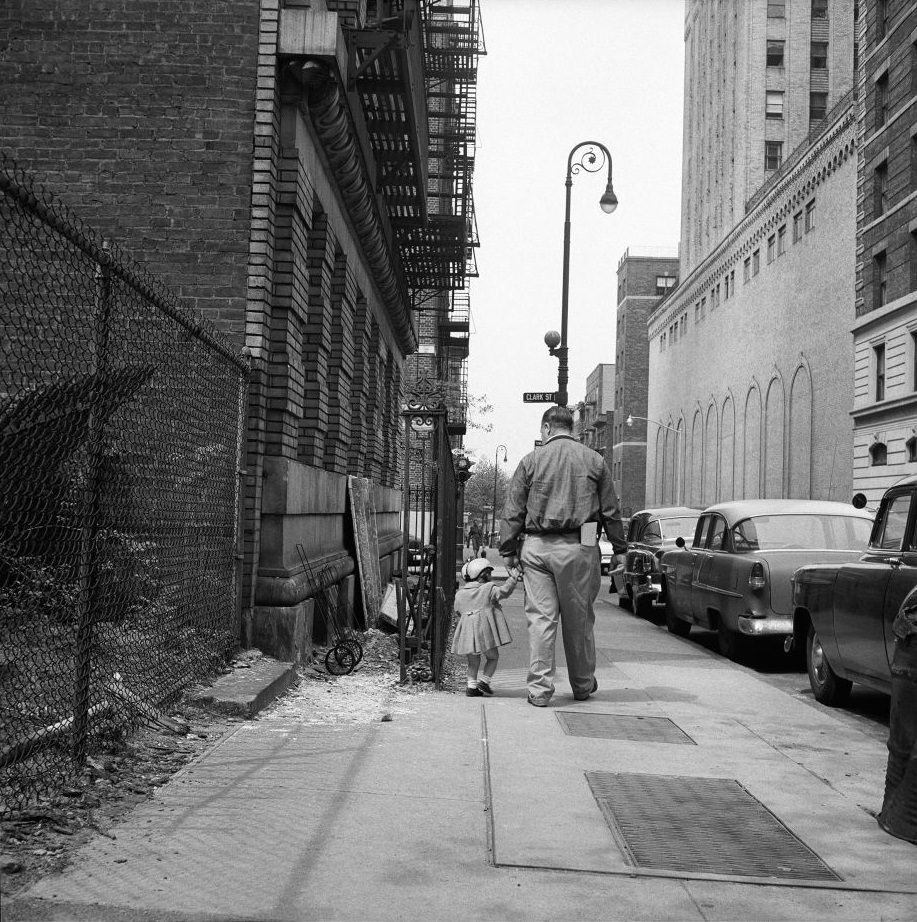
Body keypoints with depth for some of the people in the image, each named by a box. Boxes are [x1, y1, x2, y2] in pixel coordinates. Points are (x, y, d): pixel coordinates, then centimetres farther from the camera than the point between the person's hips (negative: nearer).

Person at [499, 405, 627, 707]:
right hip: (578, 547, 1)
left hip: (537, 547, 0)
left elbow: (512, 511, 4)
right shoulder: (594, 460, 6)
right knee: (579, 619, 10)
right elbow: (611, 510, 7)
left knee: (540, 617, 1)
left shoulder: (531, 460, 5)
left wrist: (508, 551, 8)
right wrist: (619, 548, 14)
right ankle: (583, 685, 23)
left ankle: (539, 689, 1)